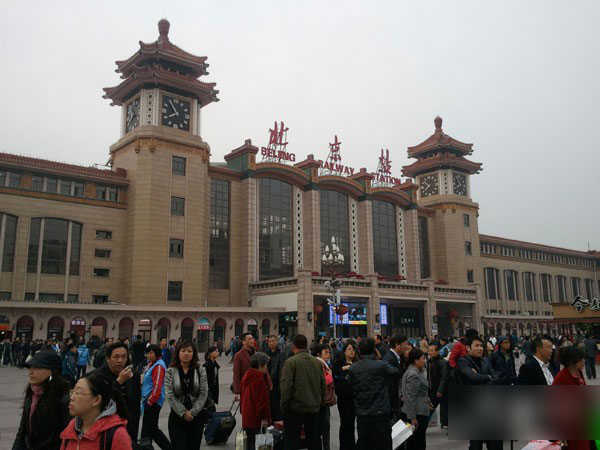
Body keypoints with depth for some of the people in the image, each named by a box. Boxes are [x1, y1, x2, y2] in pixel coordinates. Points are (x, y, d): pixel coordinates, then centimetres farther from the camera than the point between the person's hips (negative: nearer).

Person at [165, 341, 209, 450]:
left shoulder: (200, 371, 3)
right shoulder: (170, 372, -1)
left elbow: (203, 394, -2)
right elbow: (170, 395, -7)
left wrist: (192, 412, -11)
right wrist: (183, 413, -12)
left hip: (196, 416, 2)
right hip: (177, 416, -1)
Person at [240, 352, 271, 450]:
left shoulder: (246, 376, 14)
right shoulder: (259, 378, -17)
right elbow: (262, 399, -19)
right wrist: (264, 417, -15)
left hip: (246, 416, 9)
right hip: (255, 419, -9)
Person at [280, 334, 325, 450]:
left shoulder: (290, 362, -11)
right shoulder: (317, 362, 4)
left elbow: (286, 386, -15)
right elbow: (323, 384, 8)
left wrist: (284, 406, -5)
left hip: (295, 409, -5)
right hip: (314, 408, 5)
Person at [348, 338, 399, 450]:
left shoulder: (352, 368, -2)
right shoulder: (381, 365, -13)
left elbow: (351, 386, 6)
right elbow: (396, 371, 4)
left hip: (361, 415, 4)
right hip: (380, 414, -4)